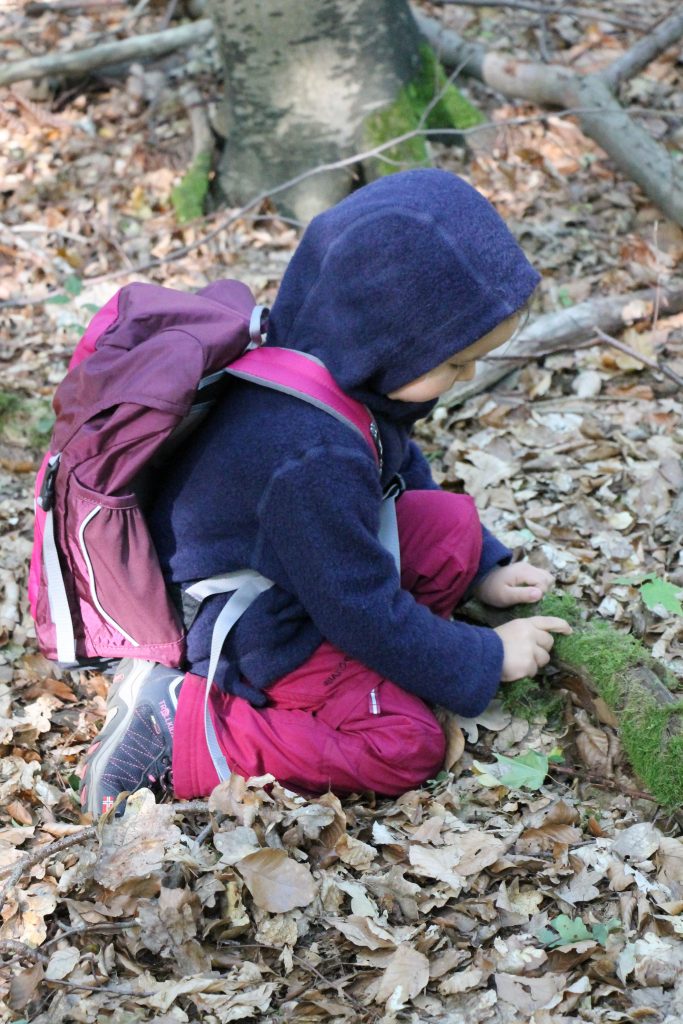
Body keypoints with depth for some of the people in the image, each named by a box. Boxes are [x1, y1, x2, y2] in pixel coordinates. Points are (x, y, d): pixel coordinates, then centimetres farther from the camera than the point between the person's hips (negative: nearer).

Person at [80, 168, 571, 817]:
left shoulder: (334, 369, -8)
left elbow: (404, 470, 13)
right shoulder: (315, 455, -37)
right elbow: (362, 613, -26)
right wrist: (487, 660, -14)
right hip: (248, 633, -9)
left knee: (452, 524, -2)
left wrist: (483, 570, 10)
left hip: (292, 569, 9)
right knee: (407, 746, -15)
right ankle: (175, 727, -12)